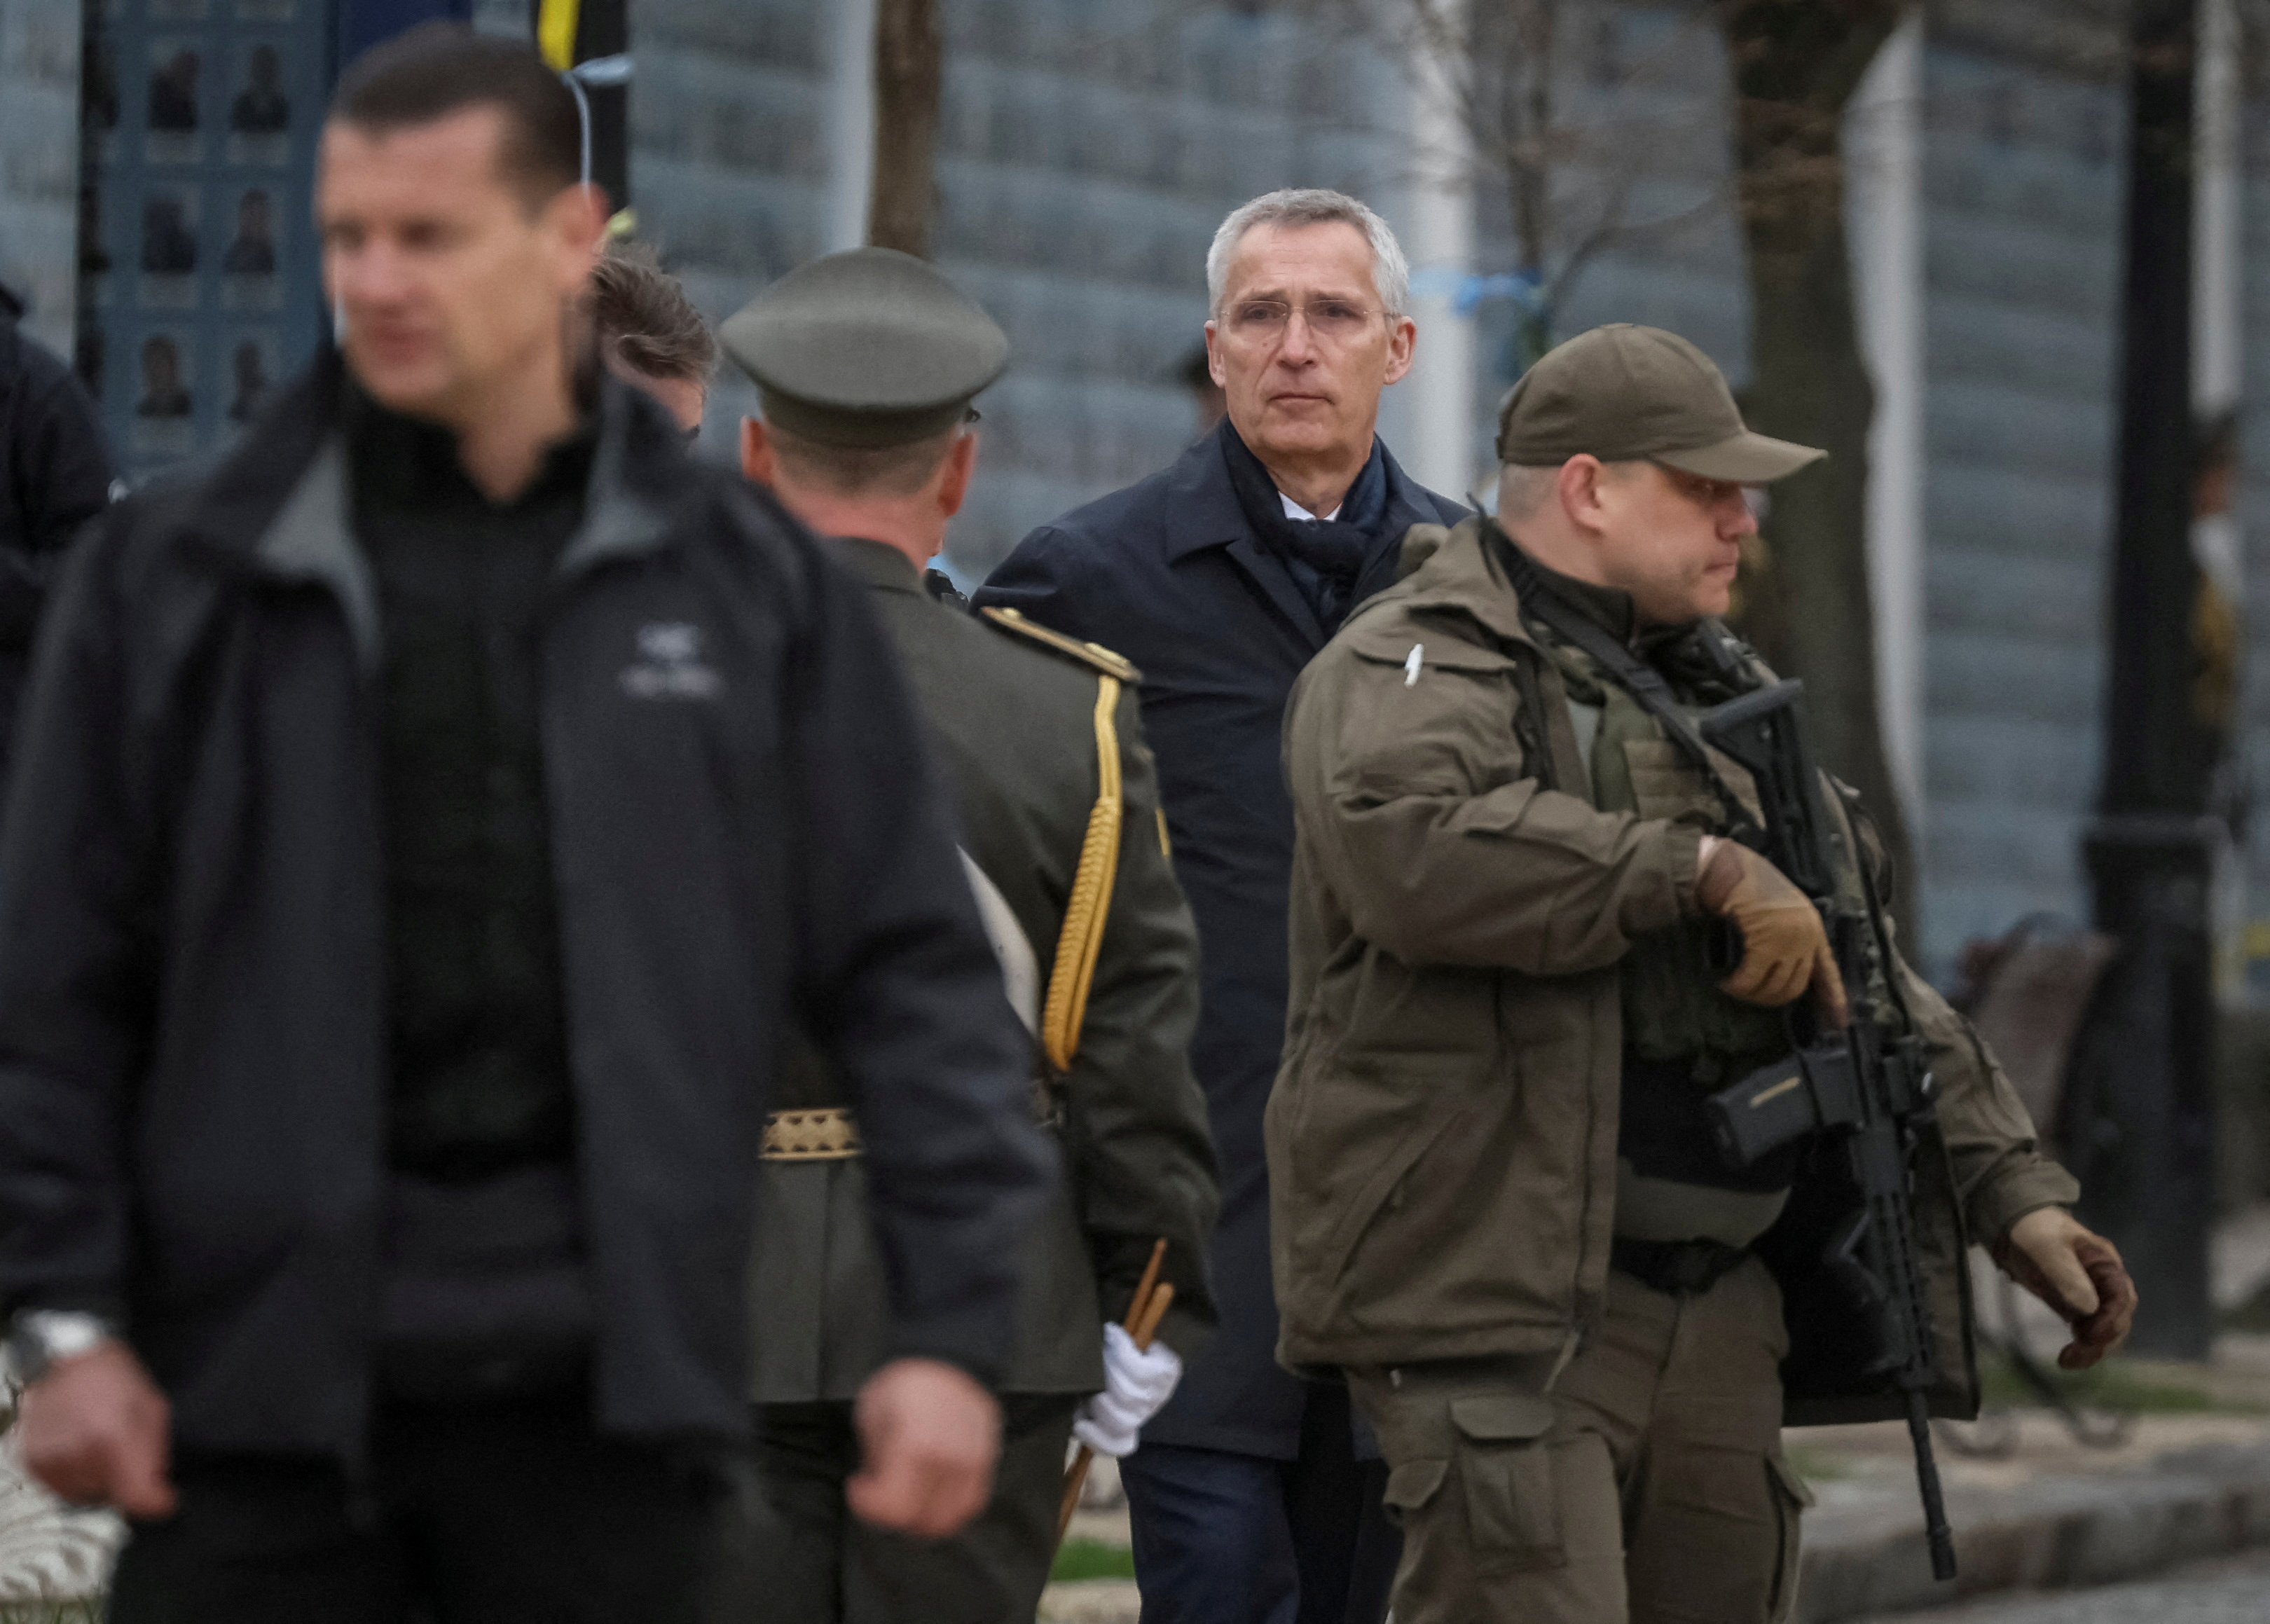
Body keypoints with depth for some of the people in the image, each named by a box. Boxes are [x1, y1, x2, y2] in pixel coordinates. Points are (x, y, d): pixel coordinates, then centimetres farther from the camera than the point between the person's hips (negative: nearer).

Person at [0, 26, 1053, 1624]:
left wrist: (955, 1317, -1)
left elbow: (911, 970, 6)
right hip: (263, 1374, 0)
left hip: (598, 1395, 1)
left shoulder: (751, 582, 6)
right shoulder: (178, 579, 4)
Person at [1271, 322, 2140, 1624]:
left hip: (1713, 1307, 9)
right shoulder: (1417, 670, -6)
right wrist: (1702, 871, -24)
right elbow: (1416, 846, -30)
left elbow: (1863, 992, 24)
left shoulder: (1722, 699, 22)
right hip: (1505, 1292, -9)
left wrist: (2012, 1192, 14)